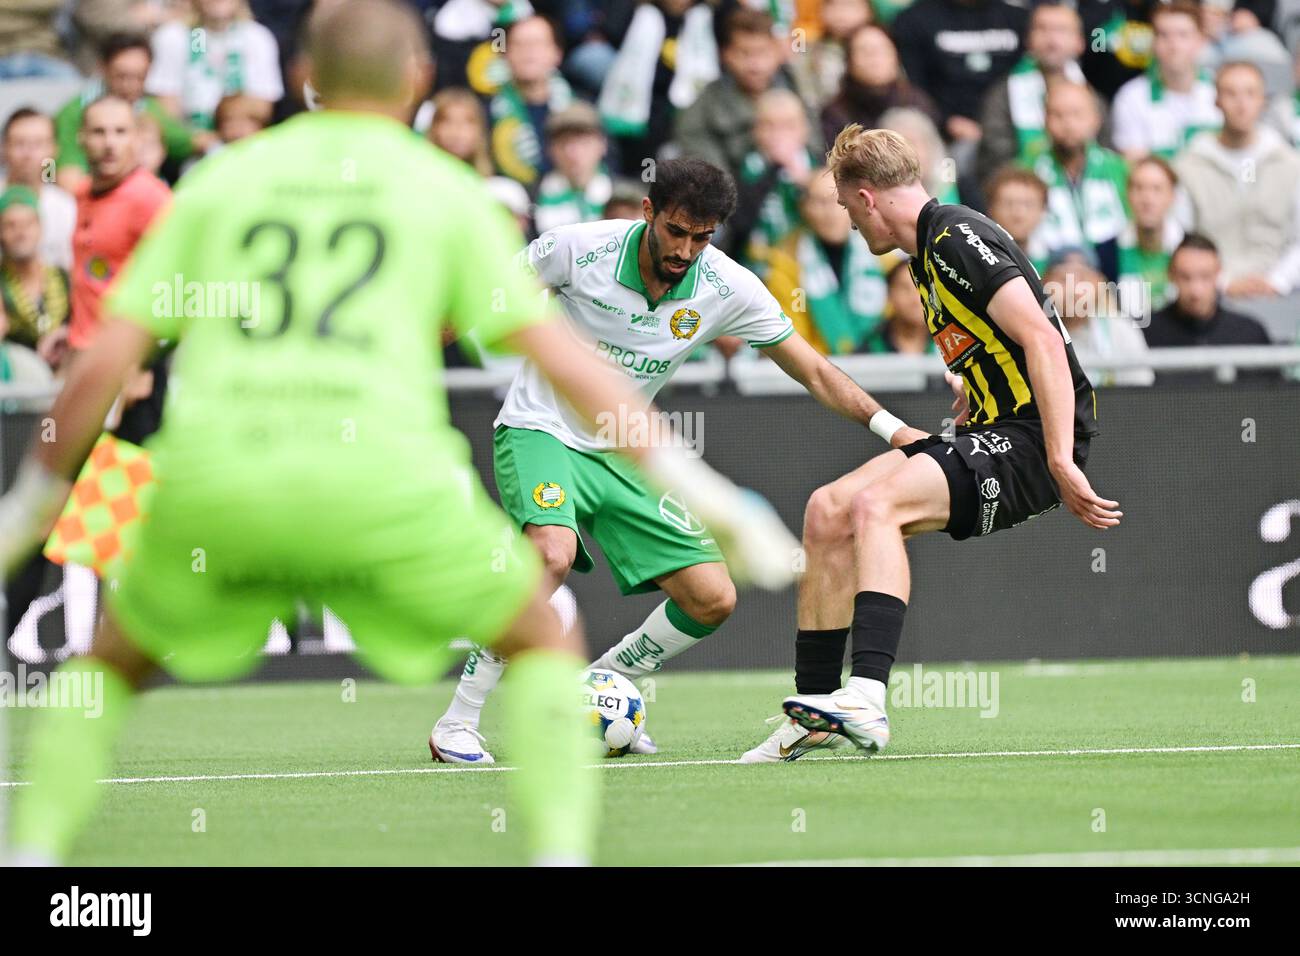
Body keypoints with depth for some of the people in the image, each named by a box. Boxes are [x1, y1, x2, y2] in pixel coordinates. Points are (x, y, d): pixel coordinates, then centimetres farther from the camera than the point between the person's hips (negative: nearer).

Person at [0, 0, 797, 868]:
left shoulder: (217, 182, 19)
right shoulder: (446, 189, 15)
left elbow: (104, 367, 13)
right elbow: (563, 359, 8)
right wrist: (705, 494, 11)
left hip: (209, 477, 2)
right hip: (382, 473, -2)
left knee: (115, 656, 27)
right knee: (542, 641, 19)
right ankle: (559, 851, 1)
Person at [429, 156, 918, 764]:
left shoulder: (727, 289, -10)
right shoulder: (579, 249, -18)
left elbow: (815, 373, -3)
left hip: (624, 456, 5)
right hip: (539, 431, -5)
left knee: (713, 600, -4)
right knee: (553, 555, -34)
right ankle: (456, 725, -26)